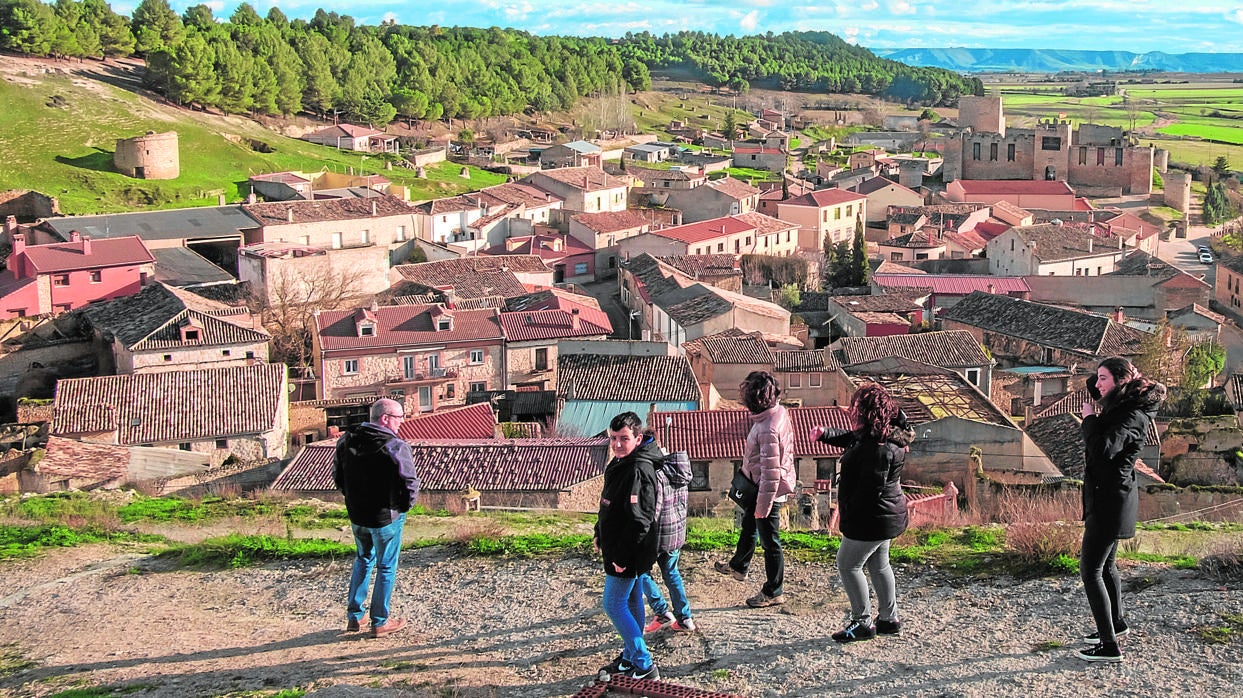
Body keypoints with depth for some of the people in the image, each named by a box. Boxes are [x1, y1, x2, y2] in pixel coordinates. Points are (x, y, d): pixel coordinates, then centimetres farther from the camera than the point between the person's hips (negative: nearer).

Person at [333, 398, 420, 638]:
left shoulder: (347, 440, 0)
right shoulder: (395, 447, -20)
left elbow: (337, 475, 10)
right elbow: (409, 483, -21)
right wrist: (404, 506, -3)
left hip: (356, 515, 6)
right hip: (386, 517, -6)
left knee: (363, 560, 25)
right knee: (386, 567, 9)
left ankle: (354, 616, 26)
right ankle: (380, 622, 17)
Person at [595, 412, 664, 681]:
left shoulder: (639, 470, -25)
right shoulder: (621, 463, 7)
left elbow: (640, 520, -28)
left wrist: (622, 556, -25)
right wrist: (600, 533, 23)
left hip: (628, 552, -10)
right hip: (626, 551, 10)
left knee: (613, 605, -3)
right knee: (632, 602, 19)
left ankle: (644, 665, 3)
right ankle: (630, 658, 33)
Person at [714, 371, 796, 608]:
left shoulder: (768, 429, -33)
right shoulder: (778, 411, -4)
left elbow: (771, 472, -29)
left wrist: (763, 505, -22)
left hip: (769, 491, -10)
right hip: (758, 486, 10)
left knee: (769, 541, 7)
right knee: (748, 525, 30)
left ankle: (774, 593, 24)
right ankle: (738, 566, 53)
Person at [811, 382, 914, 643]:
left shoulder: (877, 448, -28)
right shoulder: (887, 434, 5)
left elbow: (870, 489, -28)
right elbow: (849, 438, 23)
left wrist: (848, 513, -17)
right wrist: (823, 434, 14)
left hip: (871, 520, -11)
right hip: (885, 517, 11)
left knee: (848, 565, 2)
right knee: (879, 566, 20)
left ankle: (862, 623, 9)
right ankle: (889, 620, 31)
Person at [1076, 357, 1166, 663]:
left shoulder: (1132, 416, -20)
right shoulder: (1119, 406, 8)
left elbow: (1103, 449, -32)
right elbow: (1091, 386, 27)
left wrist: (1089, 419, -18)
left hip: (1112, 499, -10)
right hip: (1105, 496, 10)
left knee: (1091, 570, -9)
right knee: (1105, 565, 25)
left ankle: (1110, 647, -7)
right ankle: (1116, 623, 43)